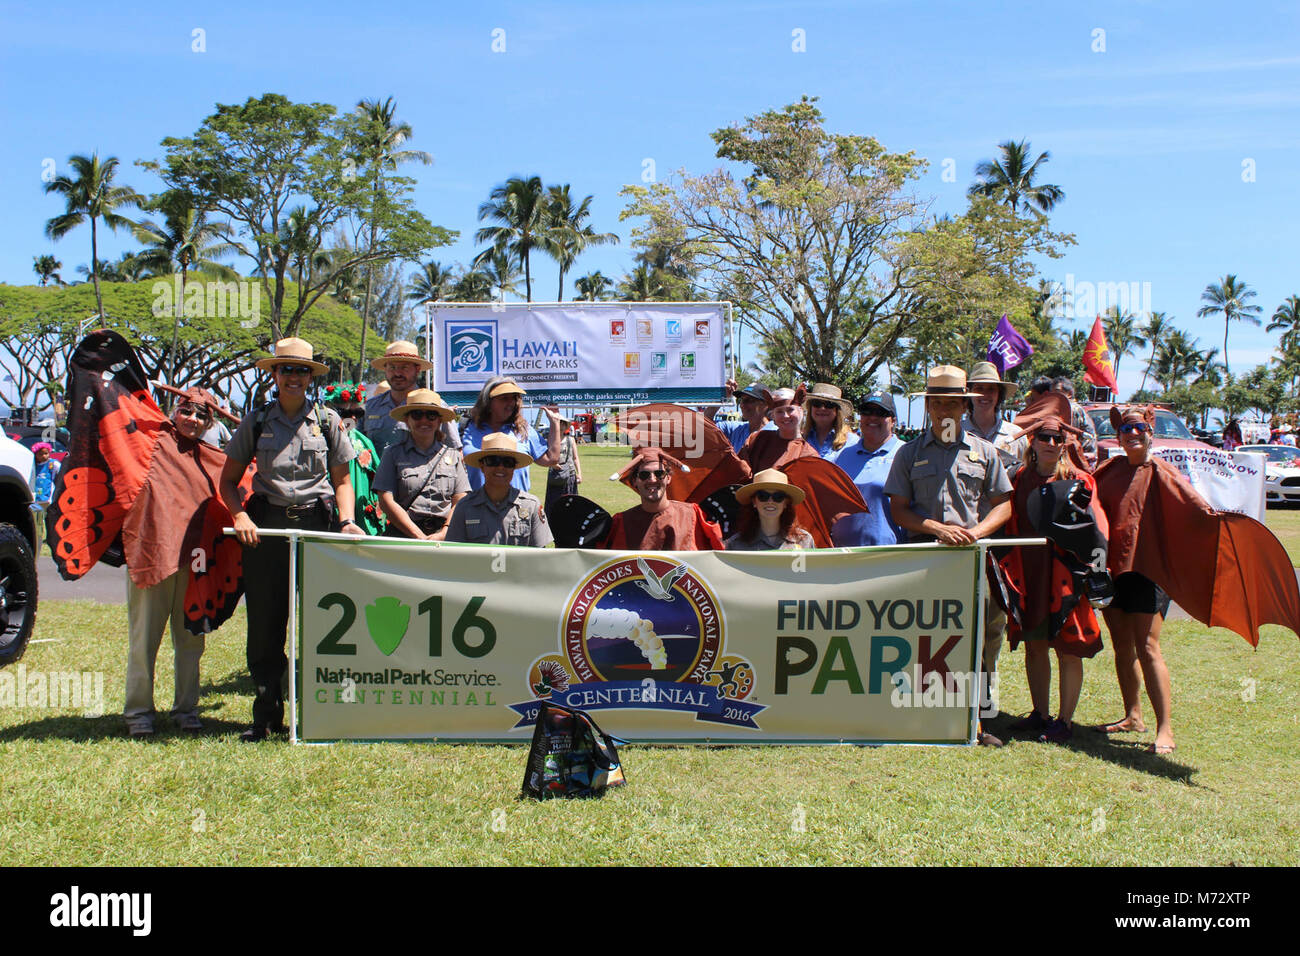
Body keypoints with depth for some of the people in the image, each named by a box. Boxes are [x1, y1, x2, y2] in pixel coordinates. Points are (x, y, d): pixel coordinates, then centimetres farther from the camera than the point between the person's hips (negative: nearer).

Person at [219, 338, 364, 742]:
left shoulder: (327, 421, 8)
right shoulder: (256, 421, 8)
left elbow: (342, 481, 13)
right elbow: (228, 481, 11)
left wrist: (347, 520, -4)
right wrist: (240, 516, -6)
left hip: (314, 524, 0)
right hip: (266, 526, 1)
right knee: (264, 622, 1)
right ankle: (266, 713, 12)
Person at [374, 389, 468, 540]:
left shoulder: (452, 455, 17)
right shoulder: (394, 453, 11)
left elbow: (460, 502, 11)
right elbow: (386, 501, 2)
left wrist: (443, 534, -6)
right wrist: (420, 537, -7)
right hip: (404, 535, -1)